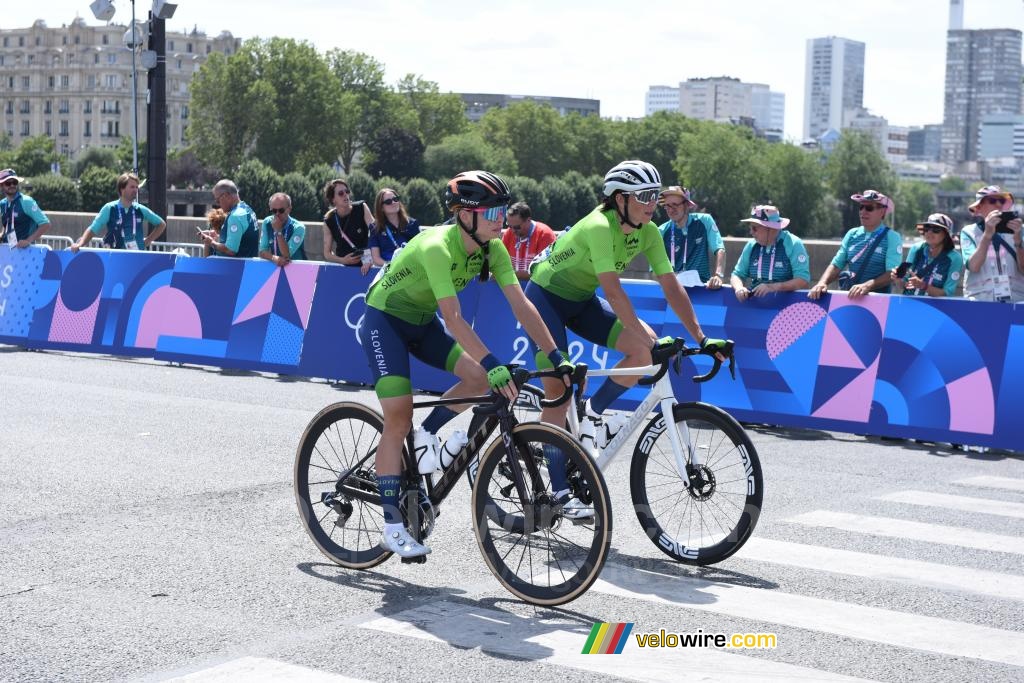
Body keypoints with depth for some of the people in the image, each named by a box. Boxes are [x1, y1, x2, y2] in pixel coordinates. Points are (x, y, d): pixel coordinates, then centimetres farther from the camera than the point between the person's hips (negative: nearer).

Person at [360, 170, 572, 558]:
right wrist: (495, 366, -48)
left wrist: (556, 358, -21)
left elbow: (521, 306, -14)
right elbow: (453, 317, -41)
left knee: (479, 377, -16)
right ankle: (392, 526, -7)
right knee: (399, 419, -13)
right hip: (384, 320, -7)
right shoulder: (437, 248, -33)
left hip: (422, 322, 7)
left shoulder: (492, 249, -12)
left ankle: (427, 434, 8)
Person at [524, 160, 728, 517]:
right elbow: (613, 290, -39)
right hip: (546, 297, -7)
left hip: (582, 300, 7)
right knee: (559, 393, -10)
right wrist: (648, 342, -44)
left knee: (645, 346, -16)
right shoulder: (599, 227, -32)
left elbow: (672, 287, -10)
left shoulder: (648, 233, -10)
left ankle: (592, 415, 2)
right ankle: (560, 492, -3)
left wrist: (702, 338, -18)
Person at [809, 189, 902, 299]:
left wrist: (867, 286, -26)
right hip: (849, 296, 3)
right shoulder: (852, 235, 12)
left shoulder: (892, 237, -2)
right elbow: (836, 265, 11)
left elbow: (892, 274, -11)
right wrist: (822, 282, -8)